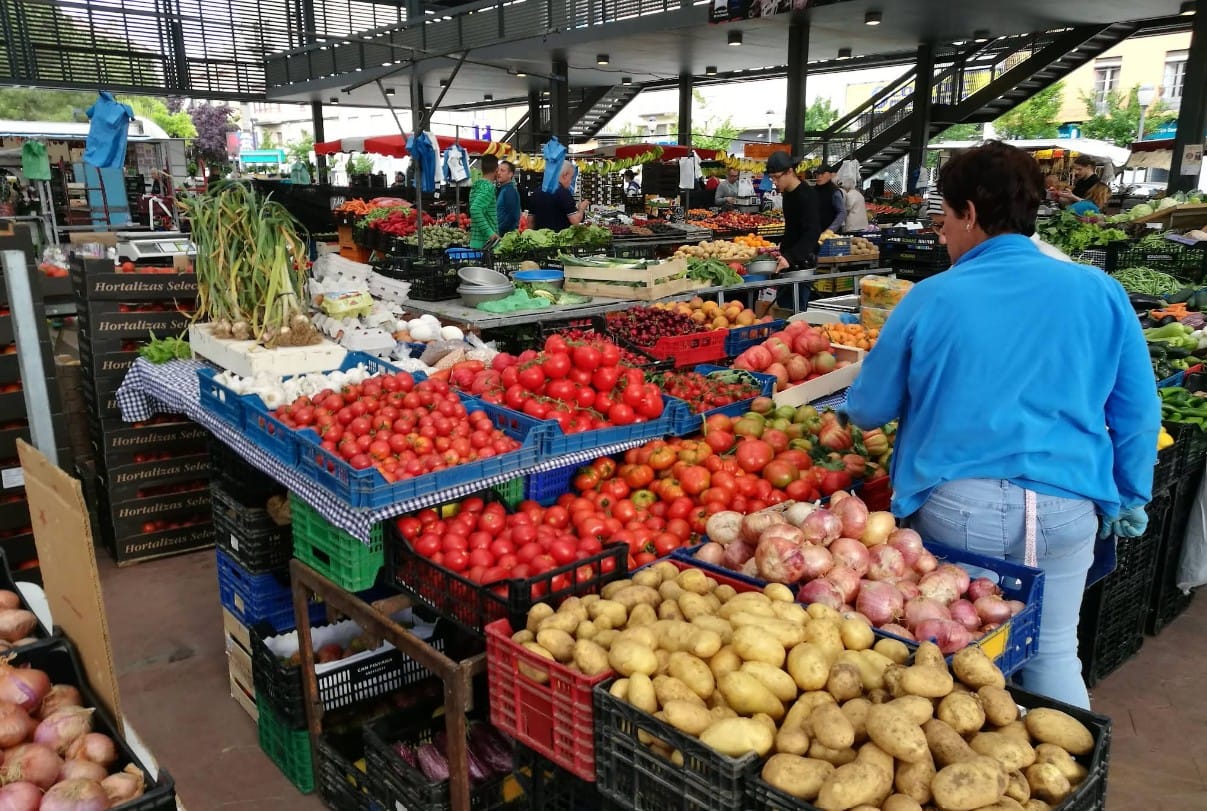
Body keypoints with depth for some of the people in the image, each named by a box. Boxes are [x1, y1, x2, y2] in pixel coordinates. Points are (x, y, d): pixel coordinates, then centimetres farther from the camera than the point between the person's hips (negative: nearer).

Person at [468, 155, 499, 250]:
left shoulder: (476, 186, 15)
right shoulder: (489, 187, -13)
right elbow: (475, 209, -25)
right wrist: (489, 232, -25)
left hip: (476, 241, 9)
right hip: (487, 242, -9)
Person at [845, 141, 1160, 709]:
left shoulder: (931, 299, -4)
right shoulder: (1098, 291, 2)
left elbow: (868, 410, 3)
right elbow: (1138, 414, 8)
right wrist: (1130, 499, 22)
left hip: (954, 507, -2)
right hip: (1065, 508, 2)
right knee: (1054, 656, 16)